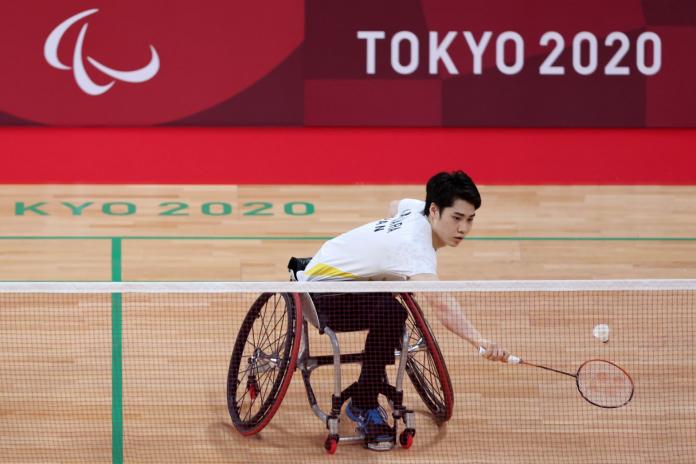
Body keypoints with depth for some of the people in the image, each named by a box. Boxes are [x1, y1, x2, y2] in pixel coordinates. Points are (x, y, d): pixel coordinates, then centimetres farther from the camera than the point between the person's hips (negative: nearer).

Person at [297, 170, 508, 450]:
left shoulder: (418, 209, -6)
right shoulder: (414, 246, -33)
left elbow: (394, 207, 21)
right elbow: (441, 304, -49)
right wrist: (479, 341, -61)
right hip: (320, 290, -10)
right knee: (390, 312, -34)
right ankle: (363, 407, -18)